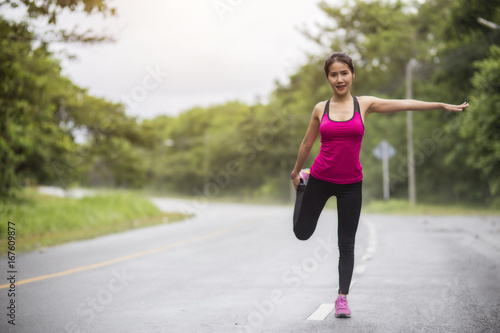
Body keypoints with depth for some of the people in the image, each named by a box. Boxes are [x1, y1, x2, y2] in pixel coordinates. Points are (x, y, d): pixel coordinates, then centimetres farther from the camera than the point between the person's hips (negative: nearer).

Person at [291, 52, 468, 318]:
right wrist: (296, 172, 21)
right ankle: (303, 183, 40)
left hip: (351, 184, 0)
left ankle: (342, 298, 16)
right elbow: (307, 143, 11)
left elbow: (404, 104, -7)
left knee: (346, 244, 3)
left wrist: (442, 105, -11)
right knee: (302, 233, 14)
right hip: (320, 179, 1)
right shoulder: (320, 109, -1)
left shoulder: (364, 104, -3)